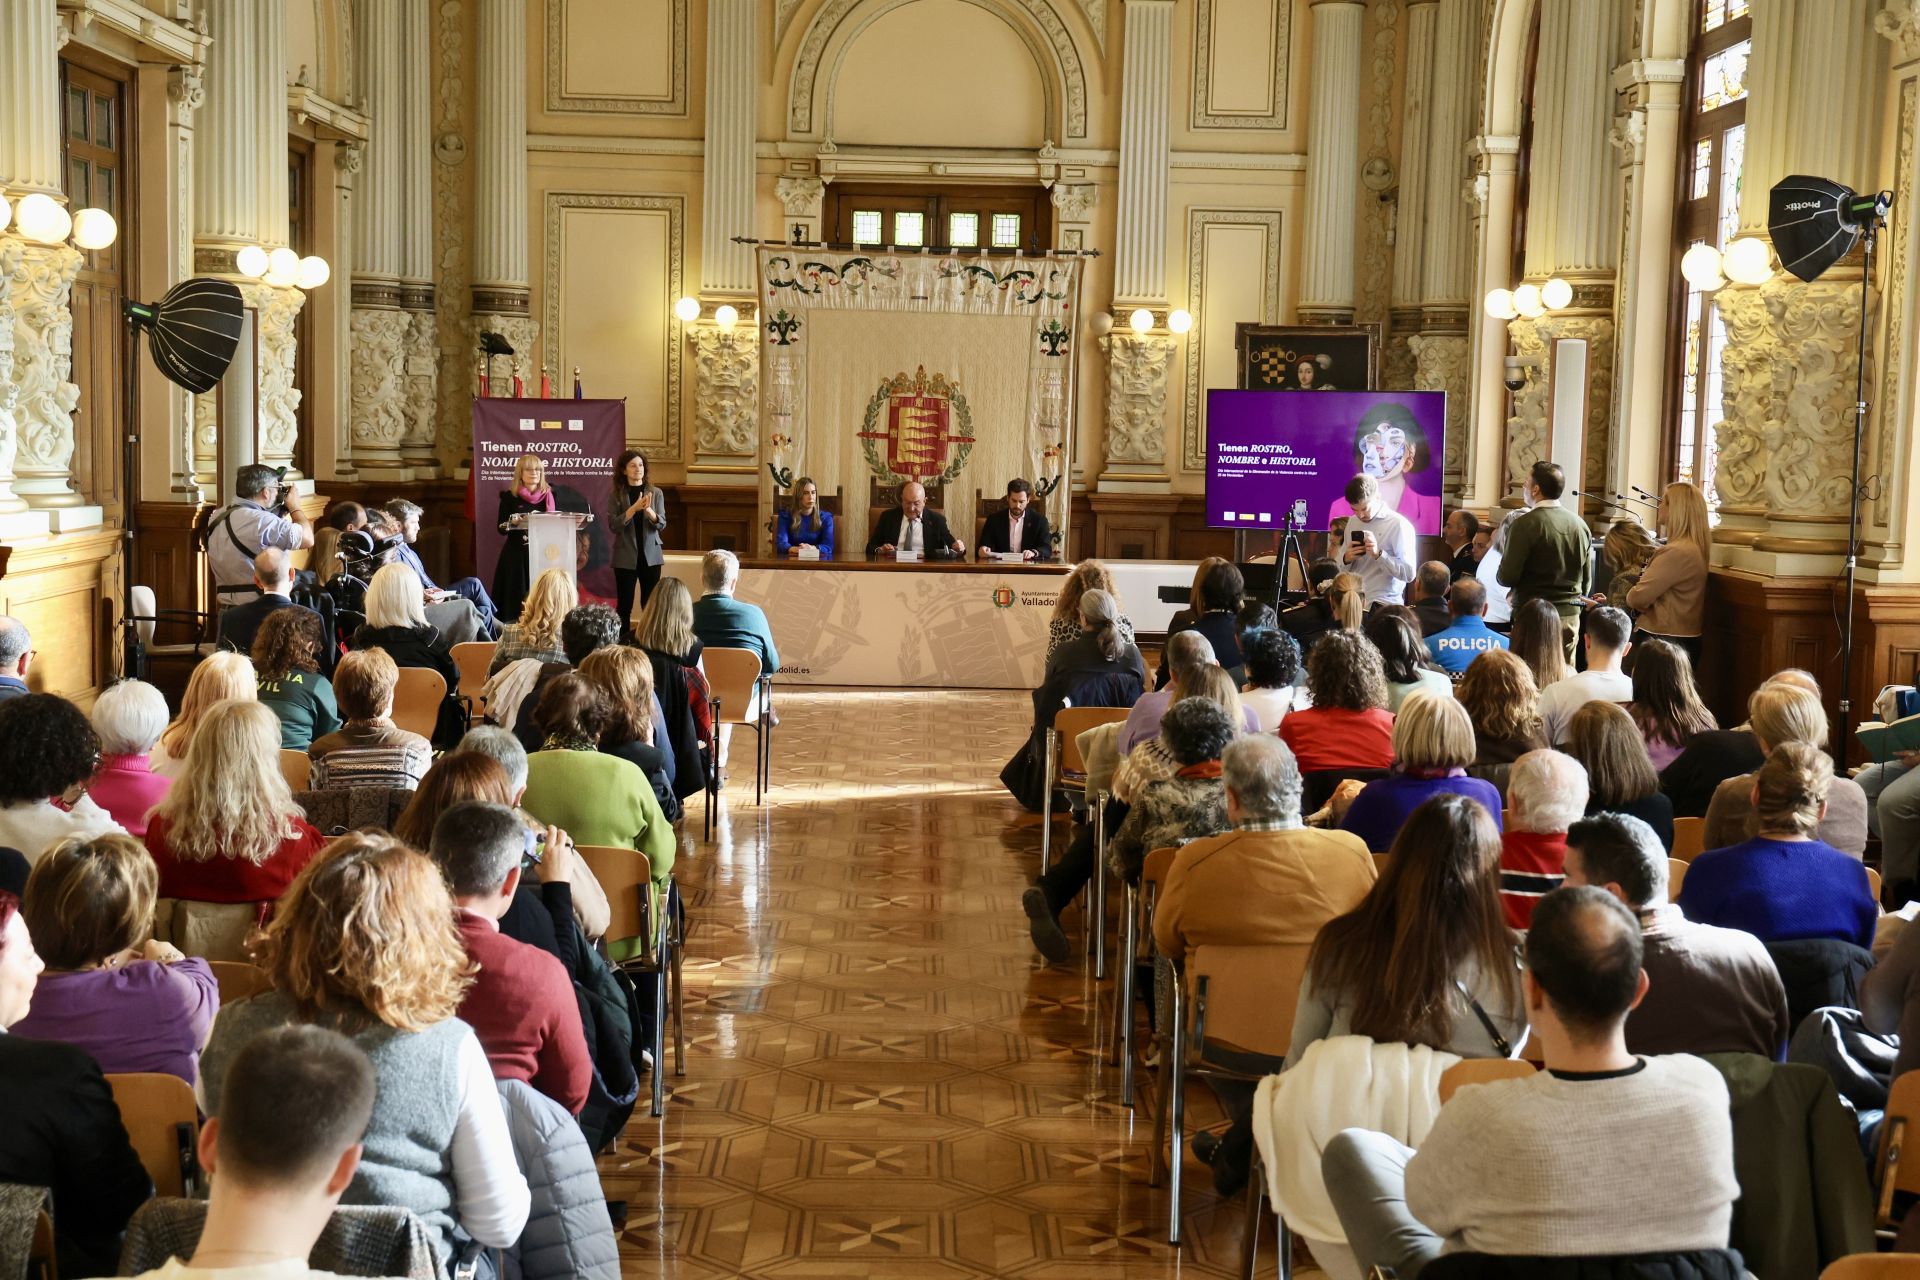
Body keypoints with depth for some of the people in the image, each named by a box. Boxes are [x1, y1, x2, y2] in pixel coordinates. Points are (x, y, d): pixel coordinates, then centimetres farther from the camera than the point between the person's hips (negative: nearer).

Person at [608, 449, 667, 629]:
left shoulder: (656, 493, 4)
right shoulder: (615, 495, -1)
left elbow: (662, 525, -2)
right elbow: (613, 525, -11)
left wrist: (648, 510, -21)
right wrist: (634, 508, -22)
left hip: (650, 555, 1)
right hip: (625, 556, -1)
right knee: (624, 604, 2)